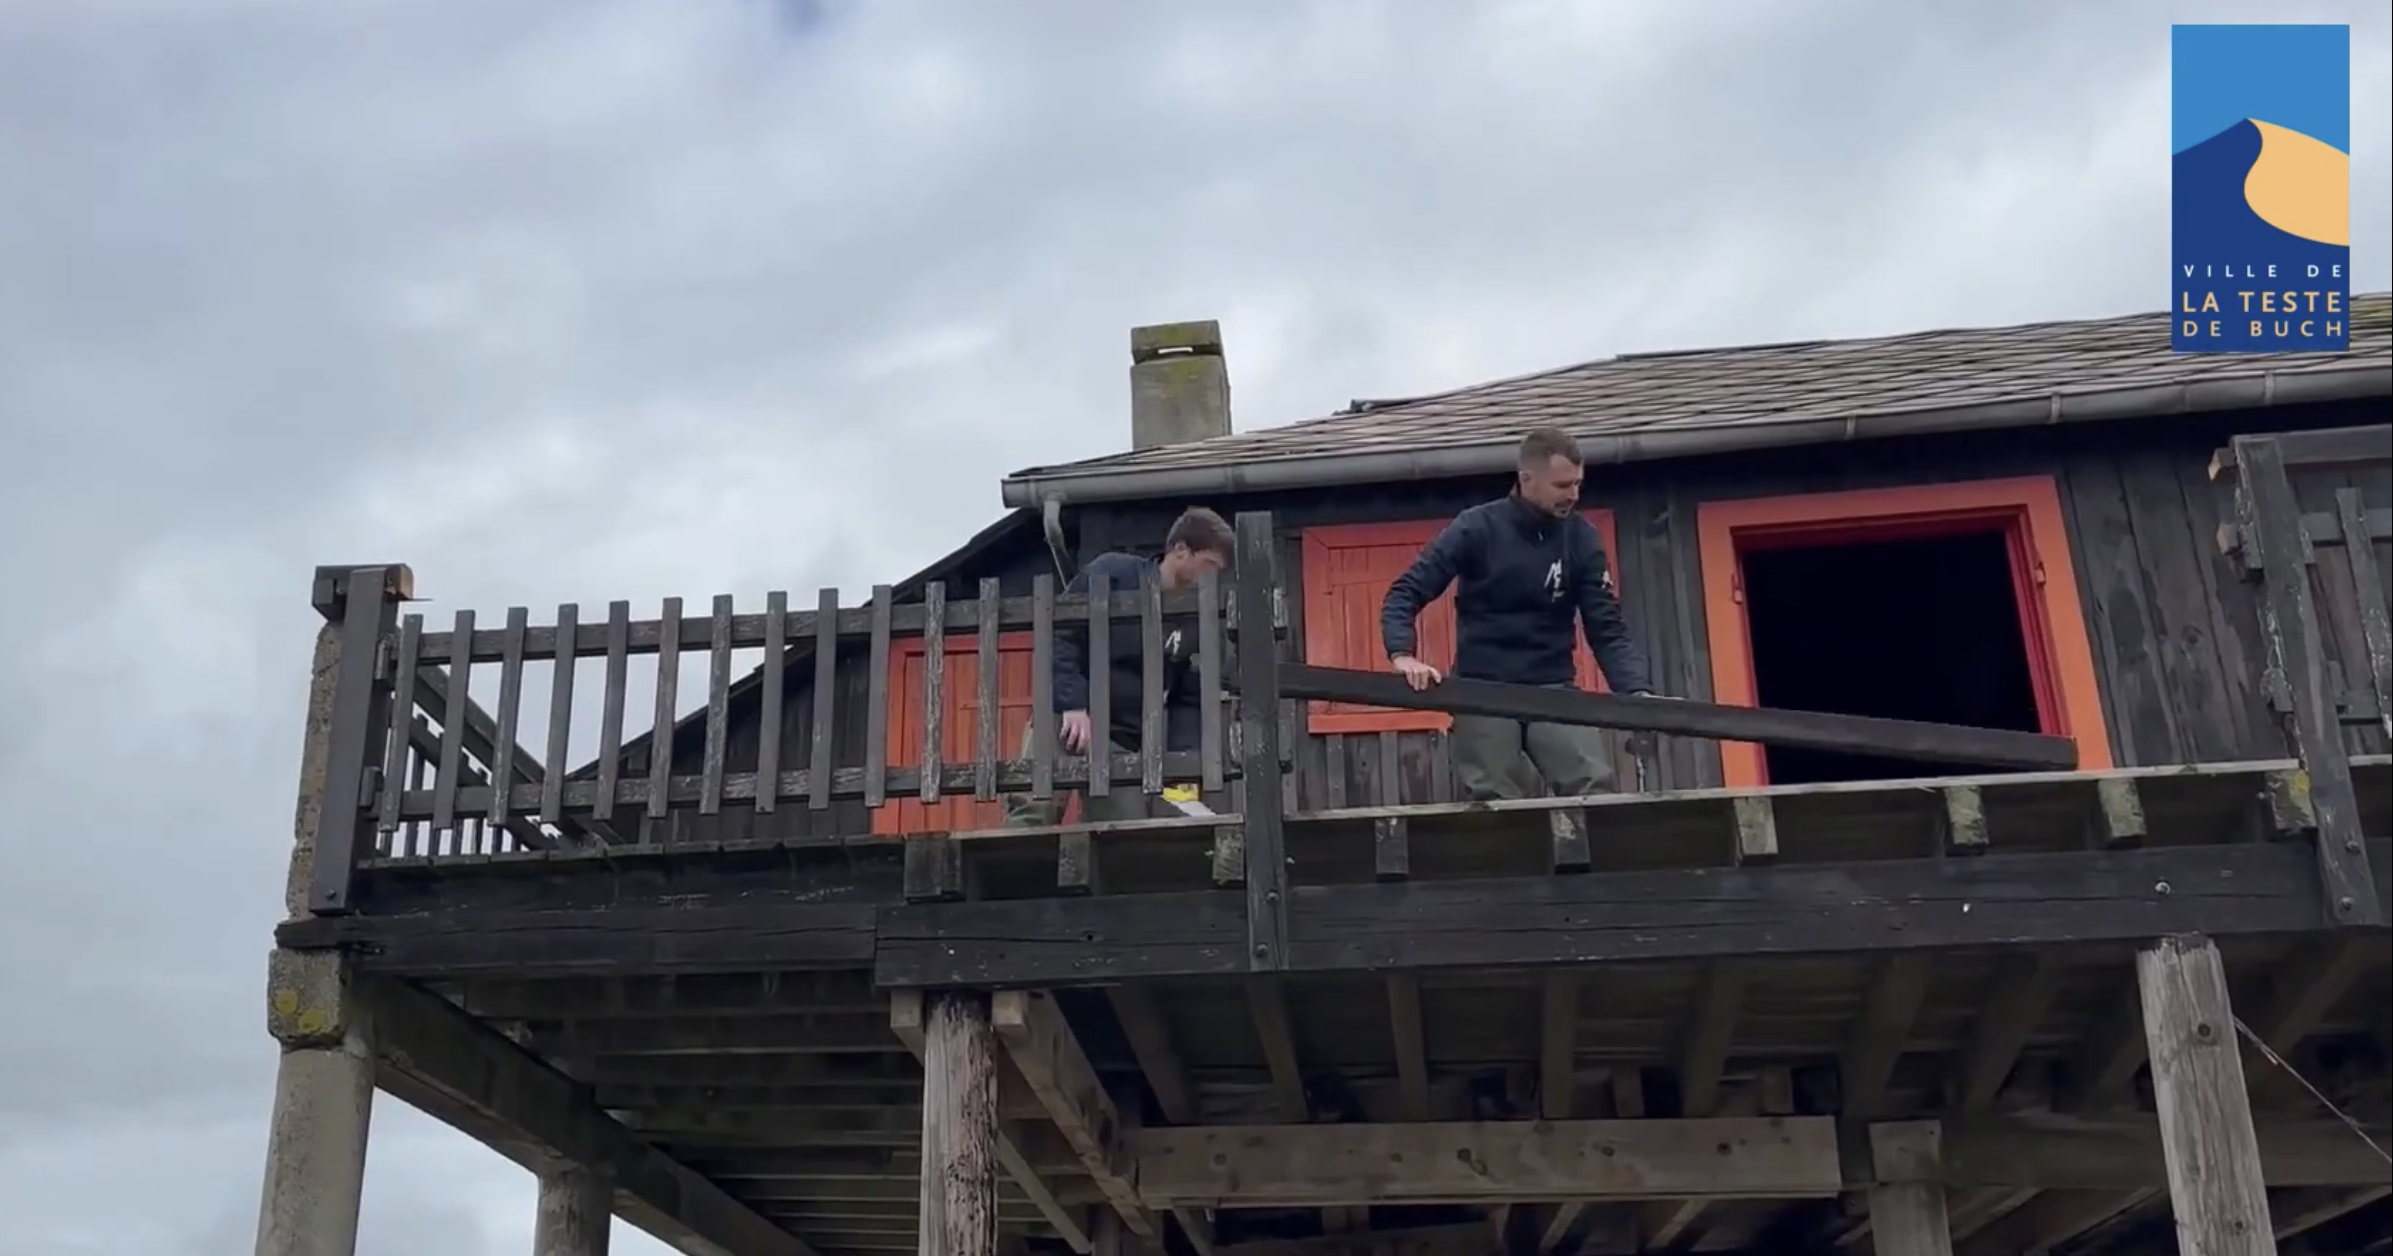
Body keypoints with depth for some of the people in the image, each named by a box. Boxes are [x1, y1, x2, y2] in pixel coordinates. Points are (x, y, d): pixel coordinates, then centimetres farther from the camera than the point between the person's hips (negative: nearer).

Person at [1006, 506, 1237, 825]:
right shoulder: (1113, 574, -4)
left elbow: (1188, 701, 13)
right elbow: (1058, 635, -10)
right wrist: (1073, 705, -21)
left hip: (1127, 744, 5)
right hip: (1066, 718, -5)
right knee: (1034, 812, -25)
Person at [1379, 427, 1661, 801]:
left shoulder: (1581, 538, 1)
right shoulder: (1476, 529, -7)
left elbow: (1607, 630, 0)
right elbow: (1405, 594, -7)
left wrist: (1639, 692, -17)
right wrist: (1403, 655, -26)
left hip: (1553, 689, 2)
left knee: (1595, 789, -14)